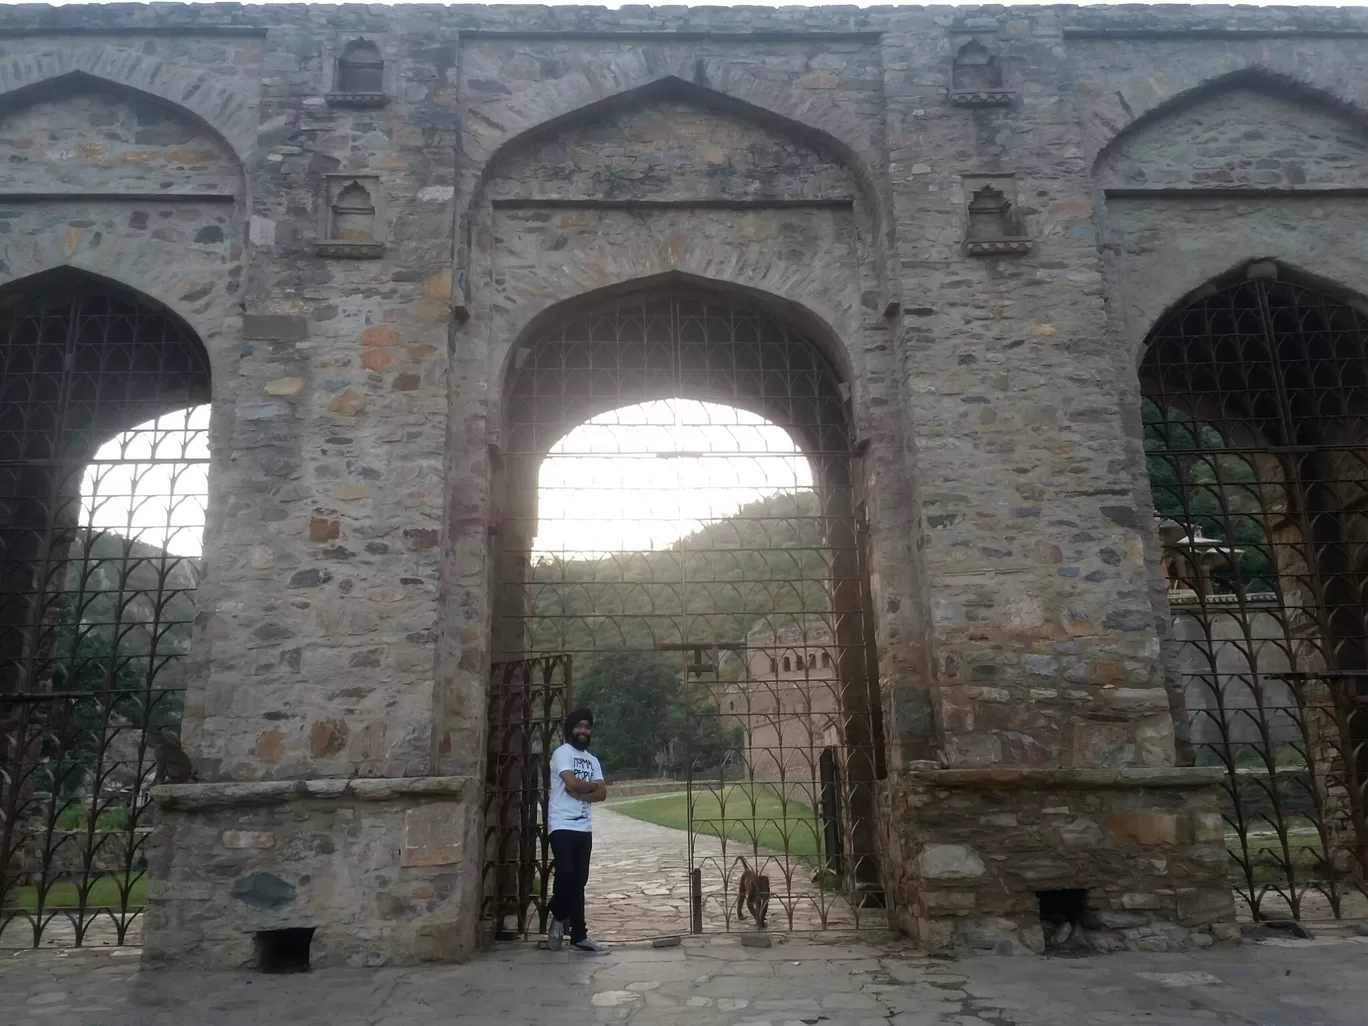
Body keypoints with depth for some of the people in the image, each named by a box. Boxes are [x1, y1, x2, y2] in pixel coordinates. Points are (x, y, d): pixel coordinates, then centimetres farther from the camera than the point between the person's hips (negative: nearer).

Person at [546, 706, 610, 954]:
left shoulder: (592, 760, 17)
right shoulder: (562, 753, -4)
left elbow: (602, 793, 6)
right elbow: (573, 783, -18)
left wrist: (579, 792, -11)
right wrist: (591, 785, 1)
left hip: (584, 827, 6)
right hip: (562, 825, -6)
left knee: (579, 881, 7)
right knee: (567, 875, -16)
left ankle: (578, 936, 11)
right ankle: (559, 916, 12)